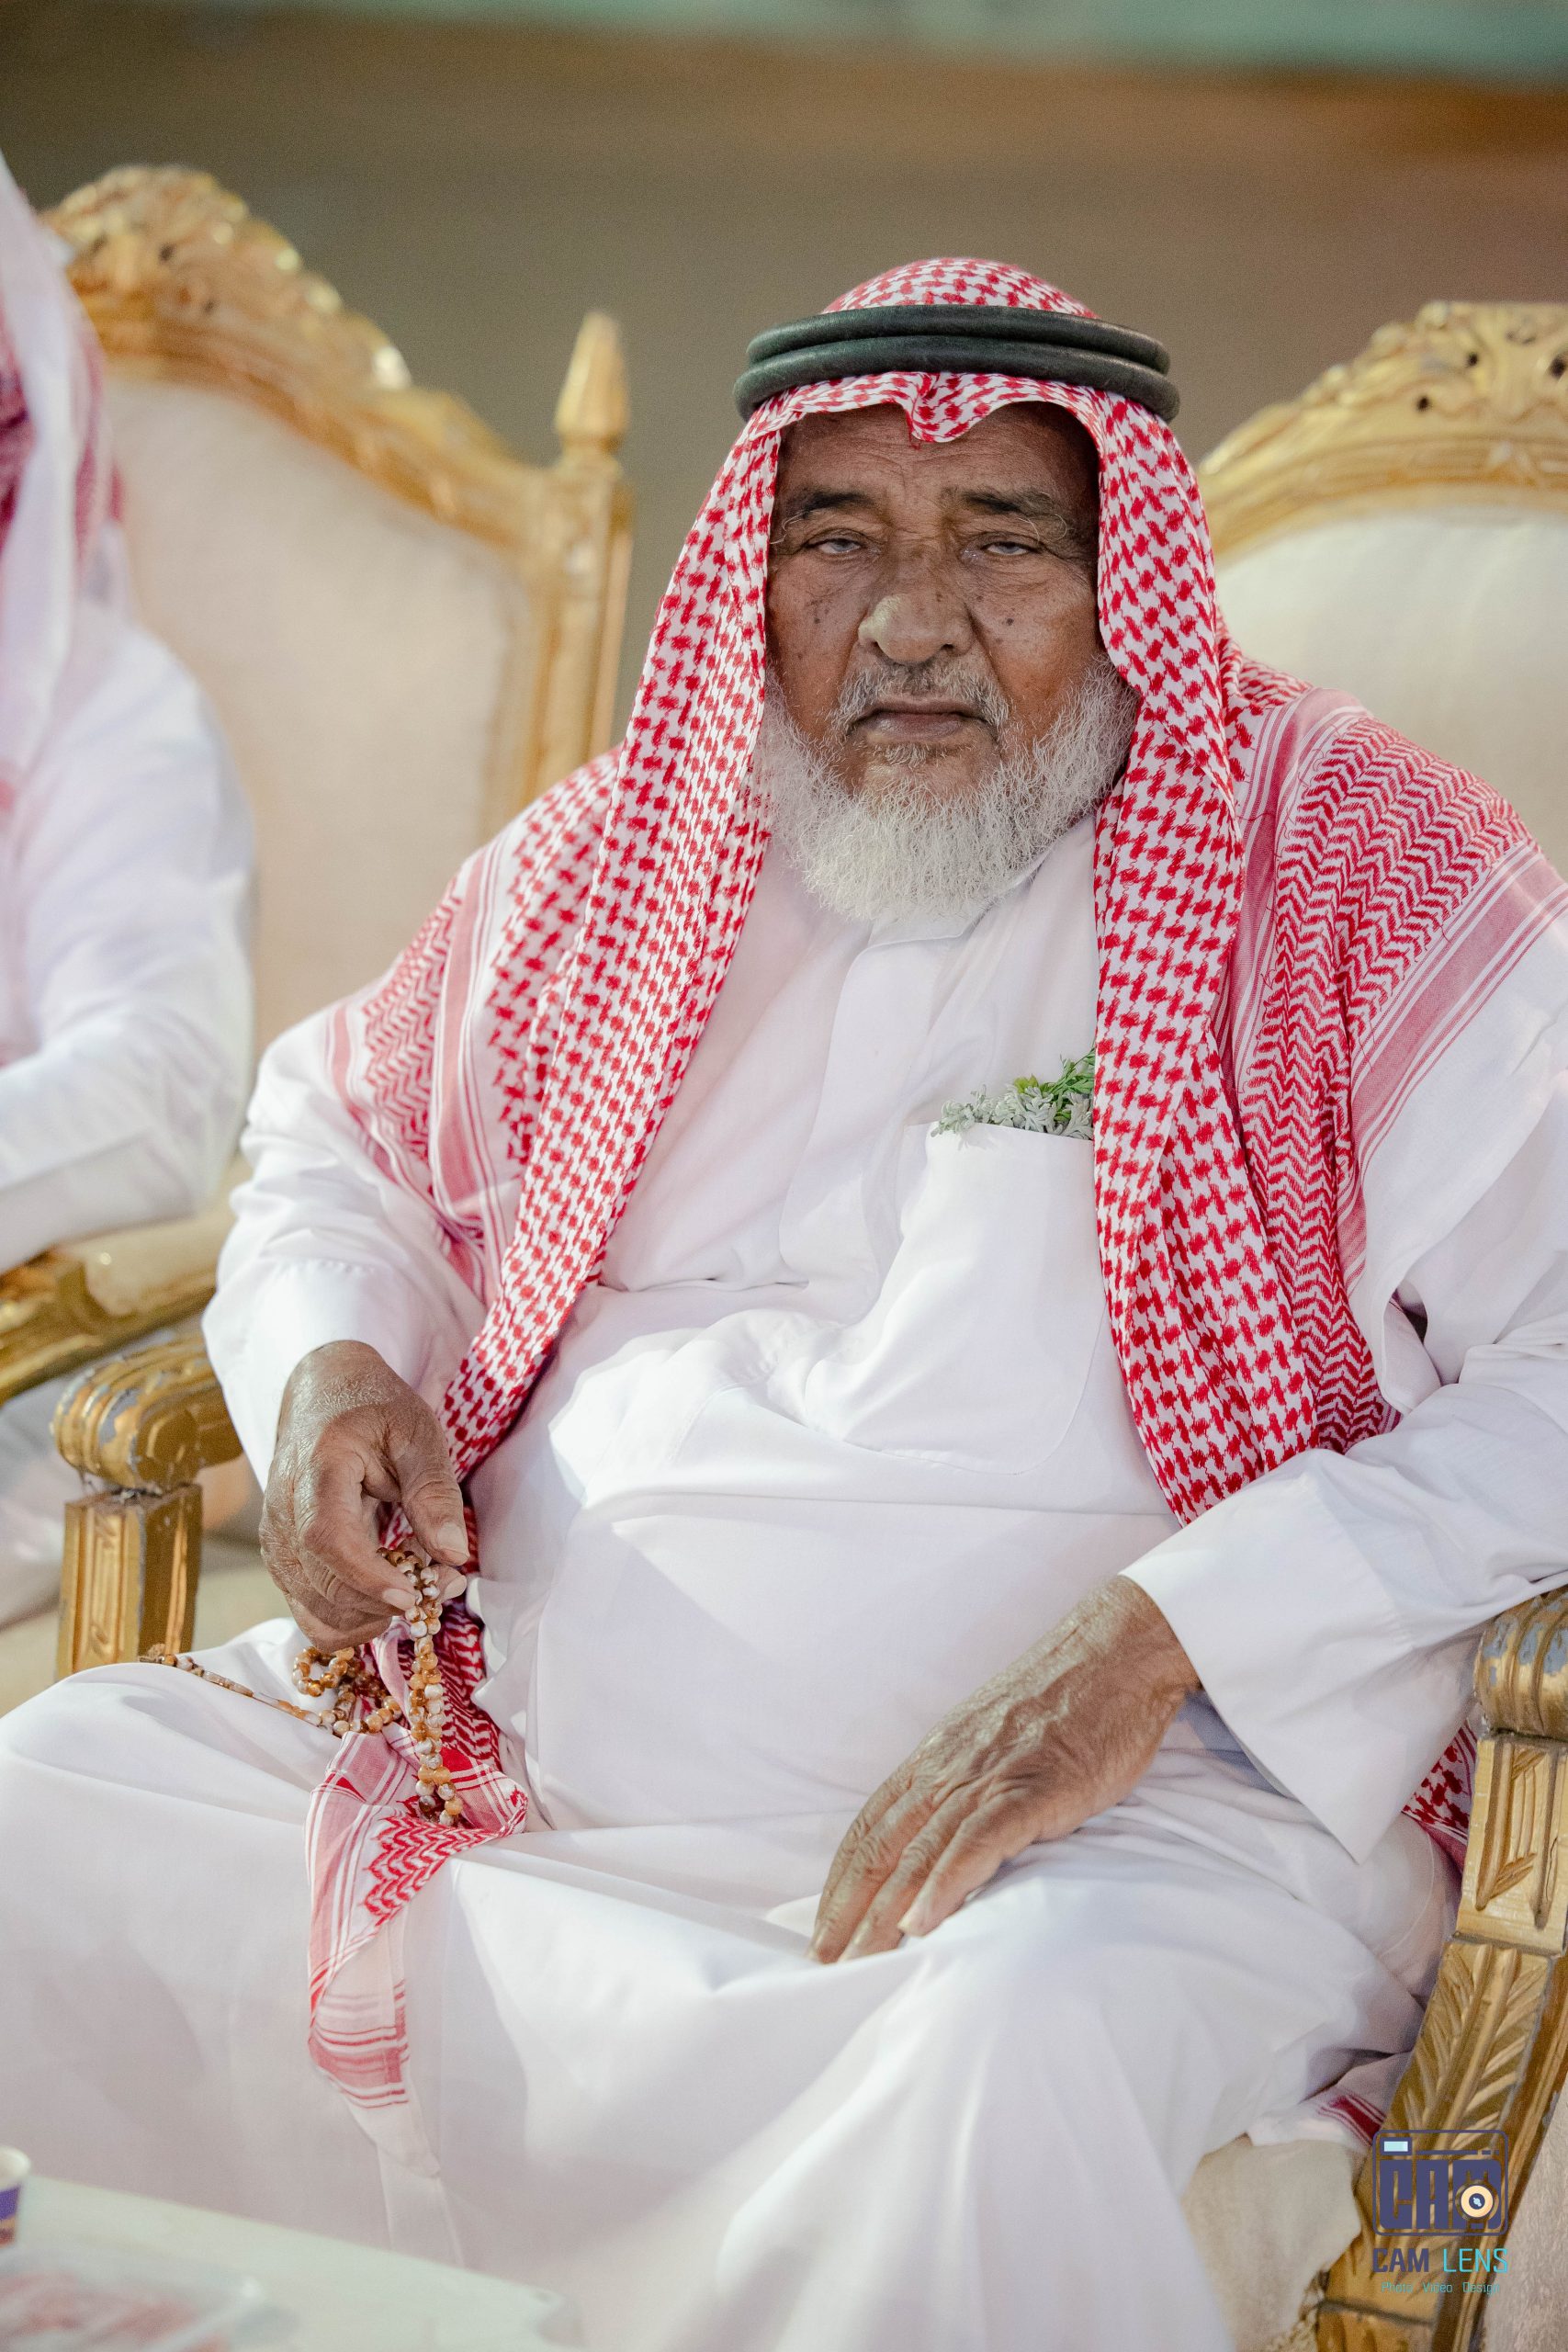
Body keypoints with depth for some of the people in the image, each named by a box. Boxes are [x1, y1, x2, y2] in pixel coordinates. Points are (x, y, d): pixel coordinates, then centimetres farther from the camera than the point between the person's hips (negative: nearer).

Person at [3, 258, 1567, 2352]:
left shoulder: (1357, 869, -2)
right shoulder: (621, 855, 13)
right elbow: (342, 1130, 29)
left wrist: (1160, 1636, -22)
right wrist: (330, 1373, 5)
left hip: (1114, 1813, -5)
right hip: (531, 1721, 5)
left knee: (1012, 2054, -38)